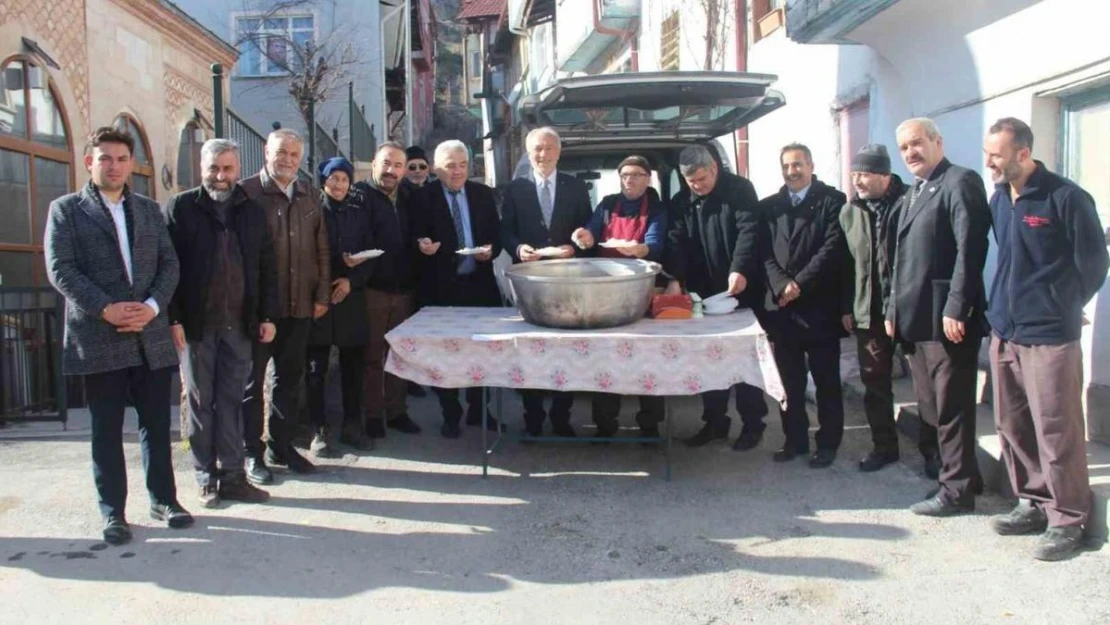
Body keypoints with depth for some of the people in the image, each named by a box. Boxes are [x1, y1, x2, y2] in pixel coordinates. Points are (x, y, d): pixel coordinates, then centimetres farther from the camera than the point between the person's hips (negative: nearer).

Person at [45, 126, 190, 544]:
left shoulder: (149, 210, 15)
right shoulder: (66, 209, 4)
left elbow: (169, 263, 8)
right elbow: (60, 269, -6)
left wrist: (153, 305, -9)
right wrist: (106, 309, -16)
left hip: (151, 335, 3)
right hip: (98, 337, -3)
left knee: (157, 424, 8)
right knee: (107, 429, 4)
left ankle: (163, 499, 21)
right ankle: (113, 513, 13)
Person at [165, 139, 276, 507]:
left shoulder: (252, 212, 10)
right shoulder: (181, 208, 0)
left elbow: (266, 267, 11)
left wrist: (267, 316, 6)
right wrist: (173, 319, -11)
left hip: (239, 324, 3)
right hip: (195, 324, -2)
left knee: (231, 402, 7)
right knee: (200, 403, 6)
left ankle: (232, 476, 14)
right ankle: (206, 480, 15)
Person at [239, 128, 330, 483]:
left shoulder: (307, 197, 12)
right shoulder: (247, 193, -6)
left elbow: (321, 249, 14)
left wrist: (322, 294, 7)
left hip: (299, 306, 5)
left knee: (290, 377, 13)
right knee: (253, 379, 5)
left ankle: (281, 446, 26)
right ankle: (251, 453, 15)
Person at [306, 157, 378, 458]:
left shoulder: (358, 210, 11)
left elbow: (369, 251, 8)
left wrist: (352, 279, -6)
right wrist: (341, 262, -12)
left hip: (351, 295, 3)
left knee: (354, 363, 7)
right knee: (316, 366, 0)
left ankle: (352, 425, 19)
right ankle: (320, 430, 8)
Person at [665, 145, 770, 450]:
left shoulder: (740, 189, -6)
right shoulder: (680, 202, 6)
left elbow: (749, 231, -18)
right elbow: (676, 243, -2)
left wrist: (740, 269, -32)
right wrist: (675, 279, -19)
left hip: (740, 289, -4)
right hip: (704, 292, 5)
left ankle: (752, 422, 13)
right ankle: (715, 420, 21)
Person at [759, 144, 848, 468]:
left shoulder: (832, 200, 1)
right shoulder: (769, 206, 13)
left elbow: (833, 248, -9)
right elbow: (765, 252, 5)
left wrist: (800, 283, -15)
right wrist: (782, 284, -12)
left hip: (820, 305, -3)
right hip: (781, 306, 4)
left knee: (826, 380, 5)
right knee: (789, 381, 9)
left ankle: (828, 442, 16)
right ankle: (795, 439, 21)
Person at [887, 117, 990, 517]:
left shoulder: (960, 182, -7)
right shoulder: (912, 194, 21)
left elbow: (970, 249, -16)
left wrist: (955, 308, -21)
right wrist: (893, 309, 16)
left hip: (946, 318, -9)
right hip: (915, 319, 9)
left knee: (951, 407, -1)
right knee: (931, 407, 13)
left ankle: (957, 490, 9)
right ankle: (963, 475, 26)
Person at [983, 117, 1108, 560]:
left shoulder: (1065, 198, -10)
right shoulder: (999, 200, 10)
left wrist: (1061, 308, 3)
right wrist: (1001, 307, 13)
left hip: (1049, 335, -7)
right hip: (1004, 331, 7)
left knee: (1056, 430, -2)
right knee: (1011, 425, 13)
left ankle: (1067, 519, 11)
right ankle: (1034, 503, 28)